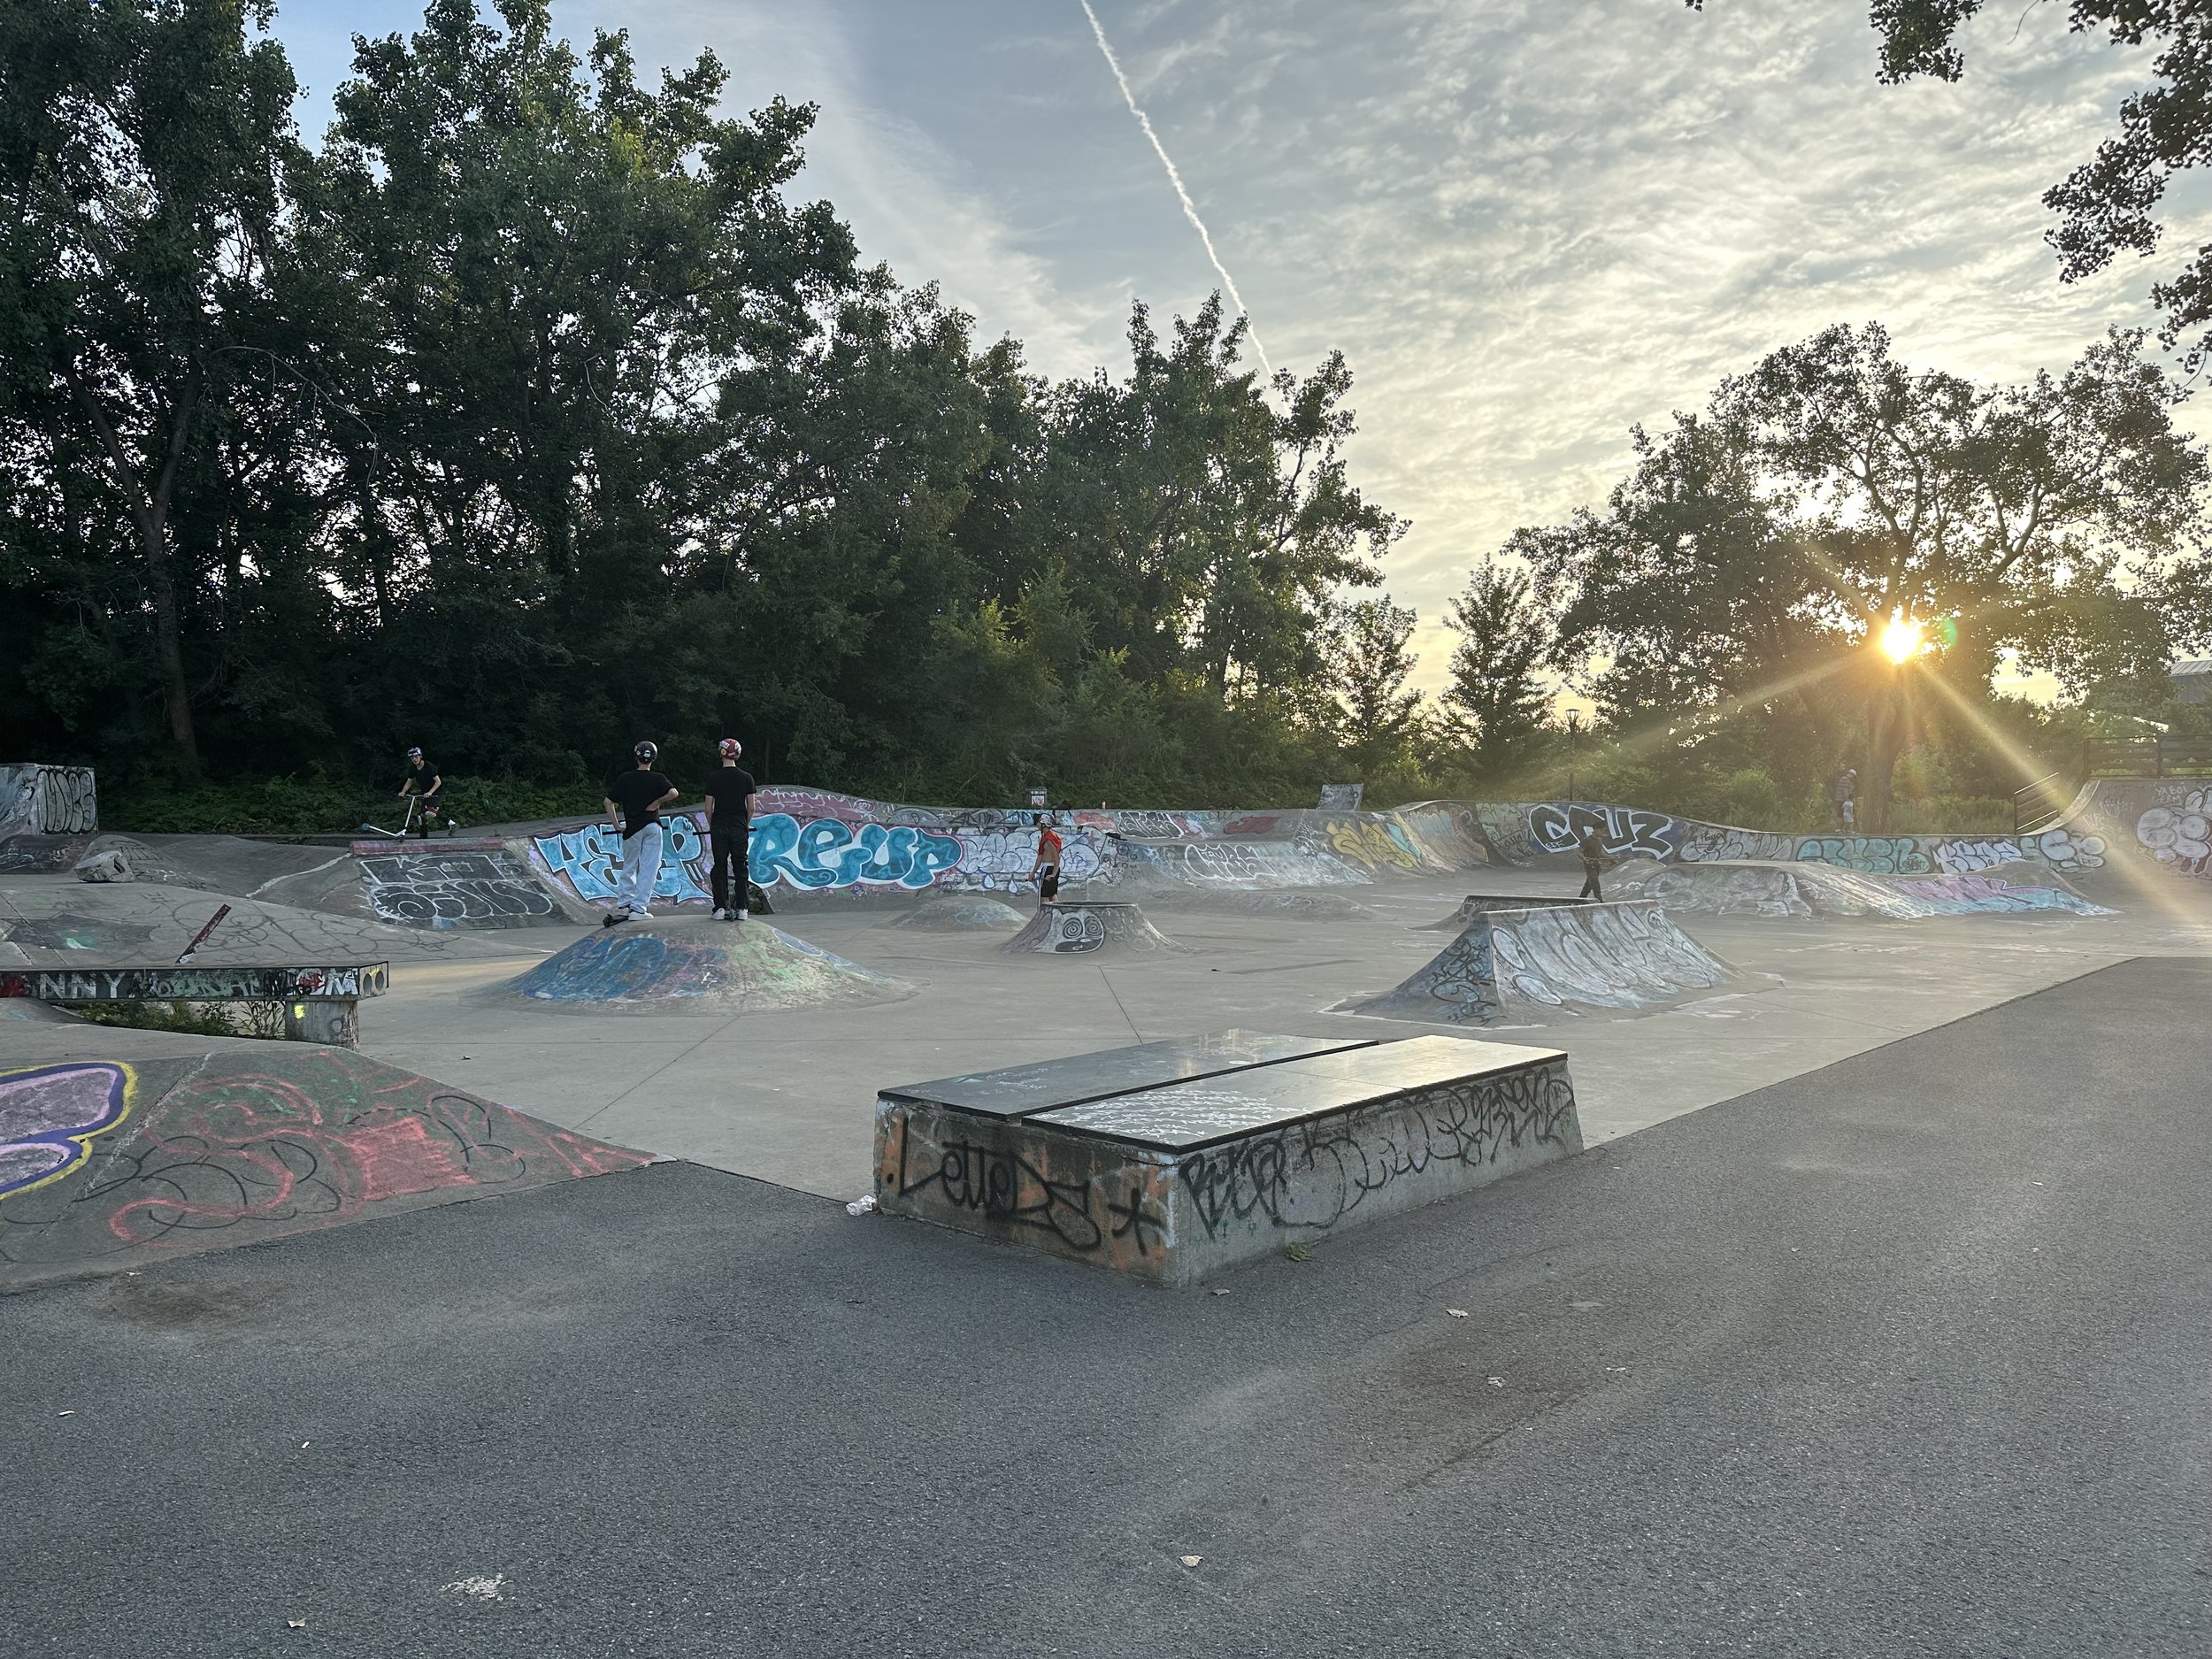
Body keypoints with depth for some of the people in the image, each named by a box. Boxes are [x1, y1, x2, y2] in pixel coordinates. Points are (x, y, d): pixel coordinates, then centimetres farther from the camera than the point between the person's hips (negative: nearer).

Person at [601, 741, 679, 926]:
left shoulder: (624, 778, 4)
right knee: (648, 869, 0)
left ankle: (623, 904, 12)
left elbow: (608, 802, 1)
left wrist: (616, 824, 4)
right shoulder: (657, 778, -2)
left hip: (631, 828, 2)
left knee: (629, 867, 16)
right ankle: (638, 909, -4)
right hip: (652, 826, -2)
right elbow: (673, 793, -20)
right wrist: (657, 802, -5)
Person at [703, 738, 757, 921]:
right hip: (739, 827, 0)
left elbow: (708, 809, -2)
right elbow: (751, 807, 0)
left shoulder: (713, 779, -3)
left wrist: (711, 826, 14)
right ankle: (741, 908, 4)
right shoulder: (746, 777, -1)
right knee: (741, 868, 6)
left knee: (719, 868, 6)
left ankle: (720, 908, 2)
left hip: (719, 828, 0)